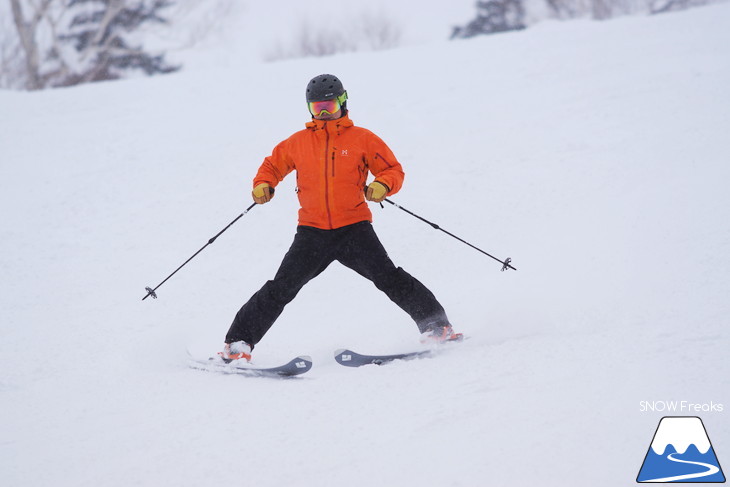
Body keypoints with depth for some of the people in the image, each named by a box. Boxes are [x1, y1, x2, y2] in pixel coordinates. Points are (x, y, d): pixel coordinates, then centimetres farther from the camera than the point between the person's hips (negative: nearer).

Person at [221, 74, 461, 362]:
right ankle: (239, 342, -1)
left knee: (388, 278, -15)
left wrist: (381, 186, -17)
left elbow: (393, 170, 6)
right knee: (281, 288, -6)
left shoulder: (362, 139, 4)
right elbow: (273, 165, 25)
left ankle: (436, 326, -6)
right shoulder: (298, 143, 10)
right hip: (312, 231, 1)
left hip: (353, 227, -1)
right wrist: (263, 185, 3)